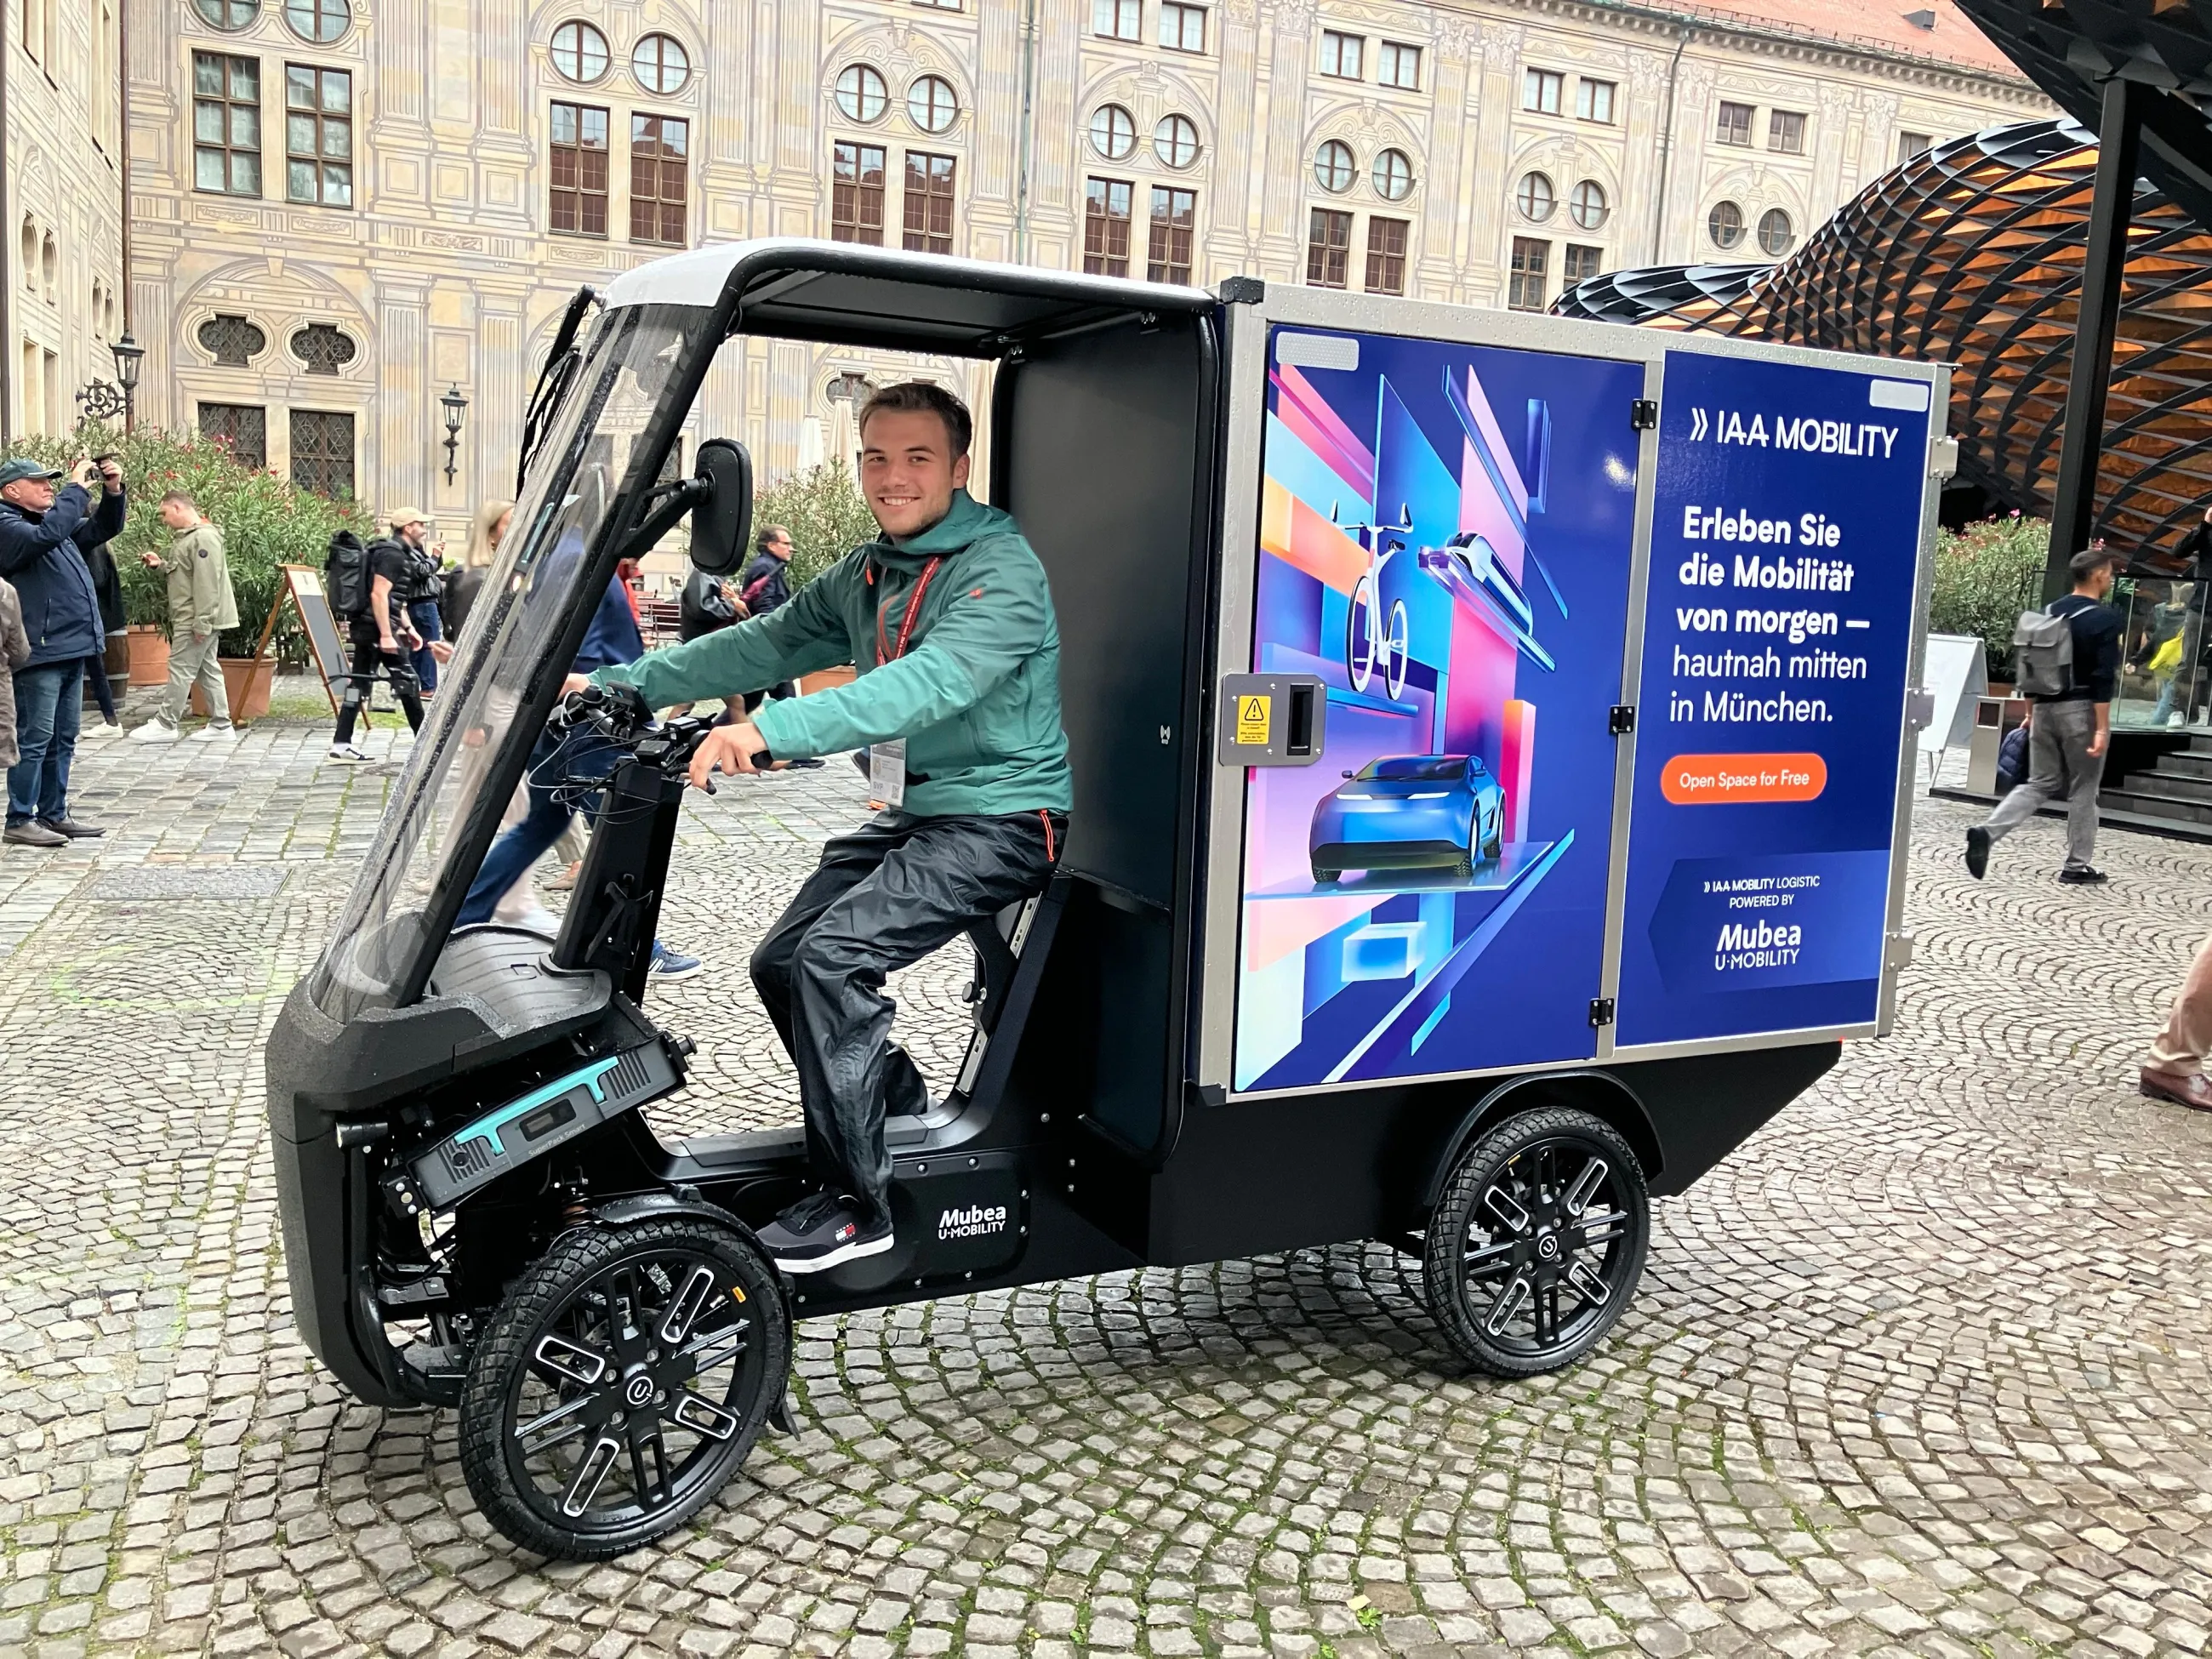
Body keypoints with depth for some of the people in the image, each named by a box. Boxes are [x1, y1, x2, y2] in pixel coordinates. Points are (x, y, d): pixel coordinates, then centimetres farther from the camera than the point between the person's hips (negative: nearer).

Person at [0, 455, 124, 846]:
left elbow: (103, 529, 27)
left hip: (70, 649, 9)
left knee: (63, 739, 13)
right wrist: (77, 489, -21)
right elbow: (45, 536, -28)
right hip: (39, 652, -9)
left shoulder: (53, 521, 19)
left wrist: (113, 493, 8)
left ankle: (54, 814, 21)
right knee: (34, 738, -5)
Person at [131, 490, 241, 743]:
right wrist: (161, 564, 9)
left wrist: (201, 622, -24)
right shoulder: (186, 537, 17)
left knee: (181, 669, -4)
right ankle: (221, 725, 12)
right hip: (194, 619, 10)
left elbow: (207, 583, -22)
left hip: (195, 619, -10)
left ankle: (165, 725, 2)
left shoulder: (204, 537, -16)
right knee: (207, 669, 10)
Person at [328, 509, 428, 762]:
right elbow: (379, 594, -21)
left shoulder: (394, 552, 20)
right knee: (406, 680, -2)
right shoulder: (392, 554, -12)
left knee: (359, 682, 6)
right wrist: (386, 635, -25)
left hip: (365, 627, 10)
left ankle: (341, 744, 4)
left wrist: (408, 628, 23)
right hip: (378, 628, -10)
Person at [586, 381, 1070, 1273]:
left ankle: (856, 1202, -11)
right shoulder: (865, 574, 12)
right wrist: (618, 684, 3)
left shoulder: (1001, 570, -16)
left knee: (833, 955, -23)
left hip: (1001, 818, -9)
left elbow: (933, 681, -33)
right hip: (913, 812, 9)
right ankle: (907, 1123, 23)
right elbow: (764, 643, 12)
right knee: (780, 965, 5)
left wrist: (772, 730, -45)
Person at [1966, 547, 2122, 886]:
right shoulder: (2105, 618, -10)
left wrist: (2030, 712, 20)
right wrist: (2102, 727, -17)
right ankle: (2077, 865, 13)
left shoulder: (2050, 612, 9)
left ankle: (1986, 832, -9)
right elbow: (2103, 677, -16)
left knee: (2040, 783, 11)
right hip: (2081, 710, -6)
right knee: (2083, 790, 6)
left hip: (2045, 708, 6)